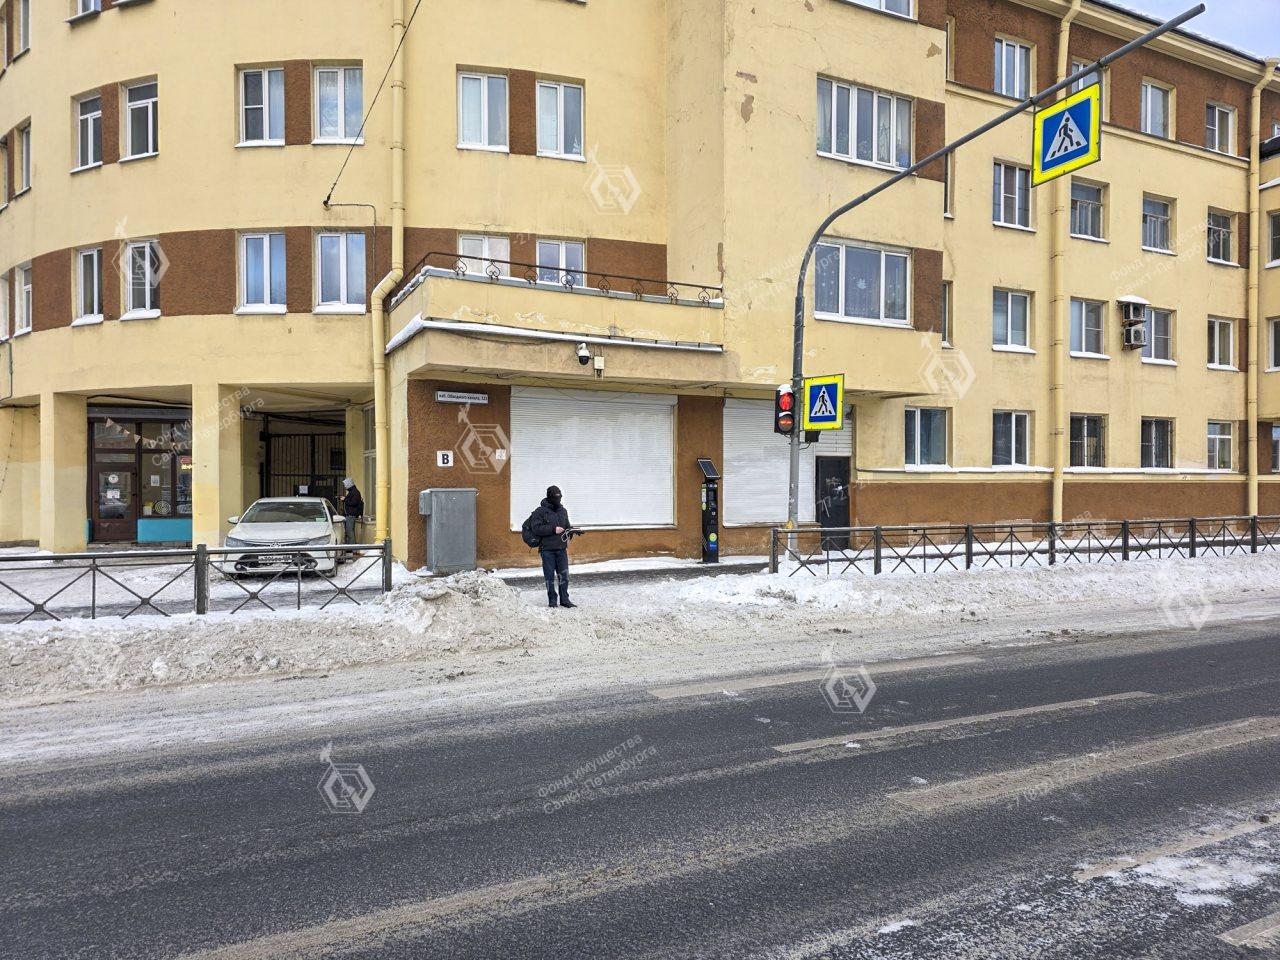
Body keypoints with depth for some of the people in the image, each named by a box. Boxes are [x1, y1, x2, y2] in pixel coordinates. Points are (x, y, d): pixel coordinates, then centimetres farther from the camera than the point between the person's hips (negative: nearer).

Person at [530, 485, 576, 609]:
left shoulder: (563, 511, 13)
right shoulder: (540, 511, -5)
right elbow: (536, 529, -14)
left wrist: (571, 530, 0)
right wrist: (553, 529, -20)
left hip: (561, 548, 4)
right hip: (547, 549, -4)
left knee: (564, 574, 3)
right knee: (550, 575, 2)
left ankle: (564, 599, 13)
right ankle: (552, 600, 12)